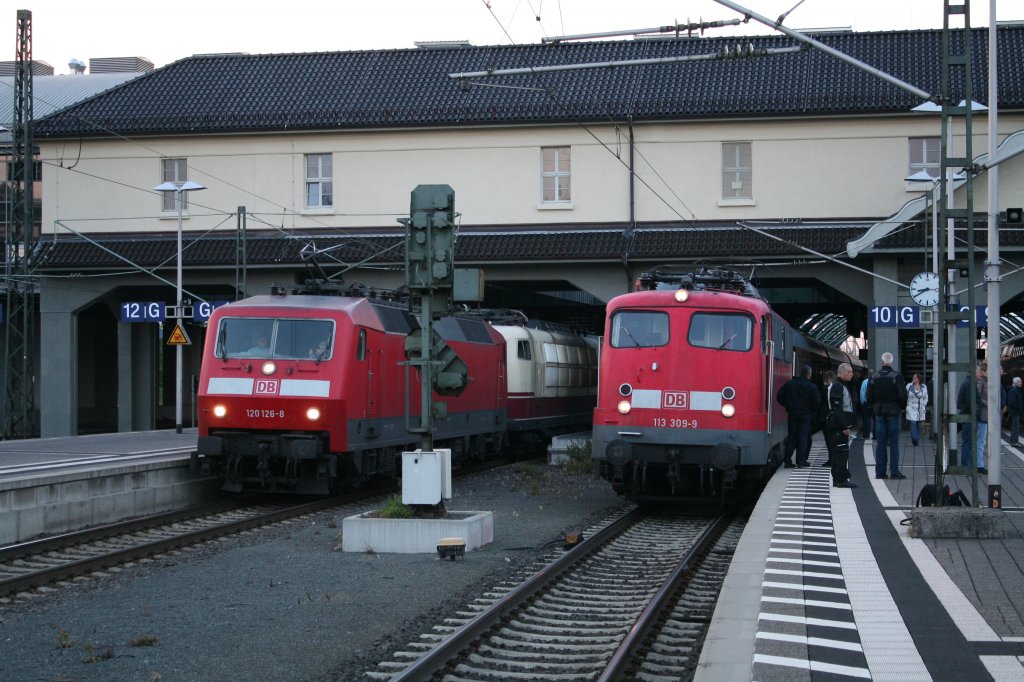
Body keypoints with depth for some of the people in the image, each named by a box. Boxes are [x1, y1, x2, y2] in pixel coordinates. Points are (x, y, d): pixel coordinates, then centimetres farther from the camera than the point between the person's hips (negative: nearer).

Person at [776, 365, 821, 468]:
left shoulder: (789, 384, 3)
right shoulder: (811, 387, -9)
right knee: (803, 437, 3)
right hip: (805, 415, -3)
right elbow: (816, 401, -12)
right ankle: (801, 460, 0)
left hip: (792, 414, 3)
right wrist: (812, 410, 7)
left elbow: (779, 397, 2)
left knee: (791, 437, 8)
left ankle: (787, 461, 4)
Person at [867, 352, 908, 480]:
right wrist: (902, 407, 6)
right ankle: (894, 471, -3)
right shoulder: (896, 376, -9)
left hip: (879, 413, 3)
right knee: (894, 443, -1)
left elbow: (869, 396, 5)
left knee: (880, 443, 6)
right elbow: (903, 395, -11)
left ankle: (880, 471, 6)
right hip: (893, 412, -3)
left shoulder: (874, 377, 3)